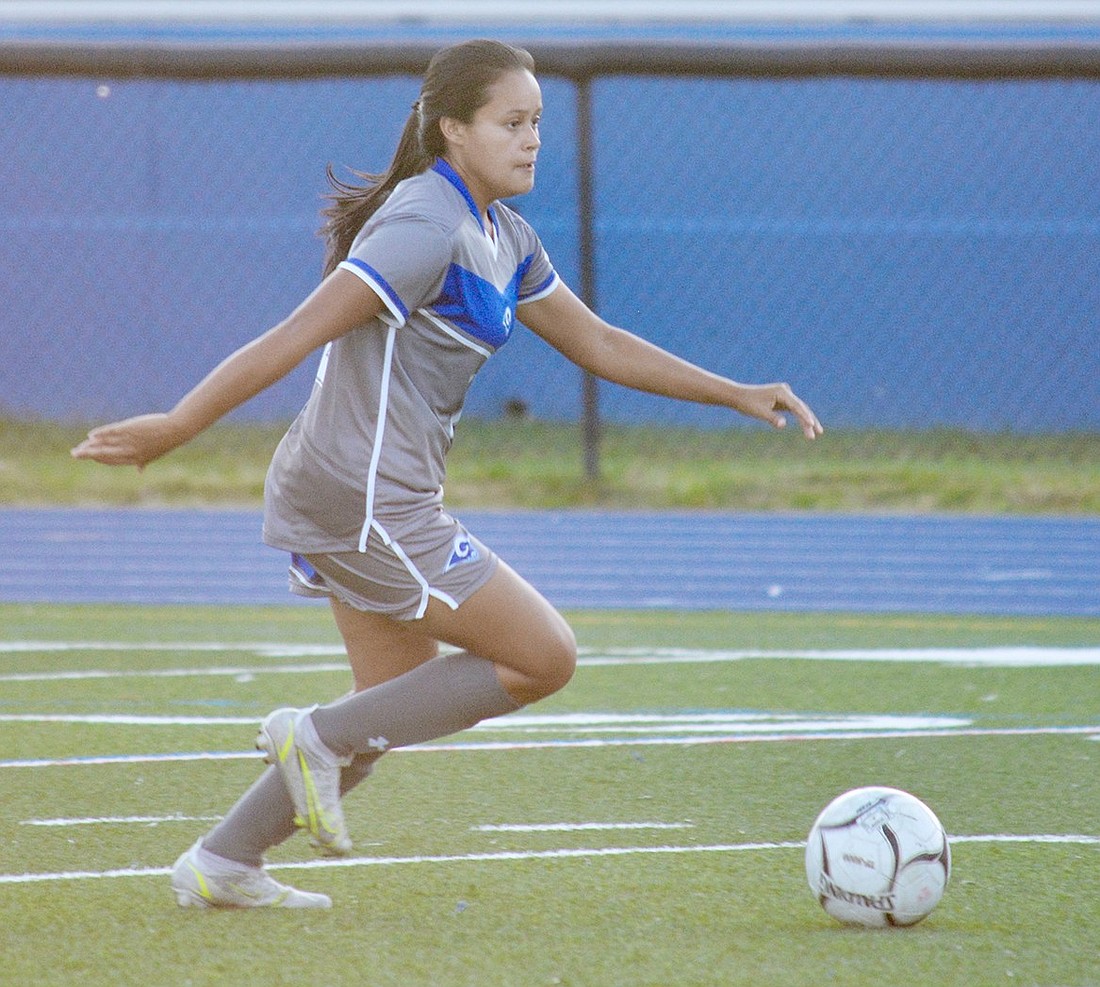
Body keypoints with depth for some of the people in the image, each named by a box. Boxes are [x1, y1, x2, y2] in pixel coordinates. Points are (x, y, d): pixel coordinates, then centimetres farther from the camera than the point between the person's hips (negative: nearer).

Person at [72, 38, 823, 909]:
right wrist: (174, 430, -24)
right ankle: (319, 738, -2)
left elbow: (597, 344, 22)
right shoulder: (427, 229, -17)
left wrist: (738, 395, 18)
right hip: (366, 500, -10)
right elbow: (294, 339, -22)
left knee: (406, 700, 17)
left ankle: (222, 865, 19)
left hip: (371, 501, 10)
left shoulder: (501, 240, 13)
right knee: (544, 658, -5)